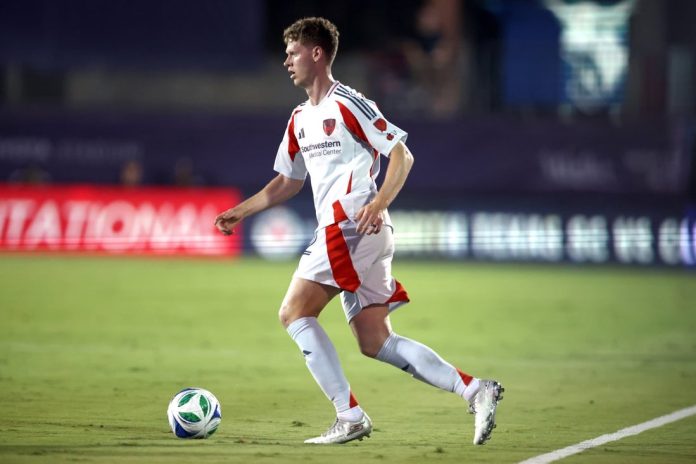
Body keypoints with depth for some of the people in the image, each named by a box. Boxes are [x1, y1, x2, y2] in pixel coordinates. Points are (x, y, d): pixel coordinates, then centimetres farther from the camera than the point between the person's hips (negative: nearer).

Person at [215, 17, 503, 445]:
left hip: (353, 227, -9)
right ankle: (475, 390, 0)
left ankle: (350, 417, -13)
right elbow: (288, 182, 30)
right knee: (375, 342, 3)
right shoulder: (300, 118, 20)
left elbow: (402, 154, -10)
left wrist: (378, 203, -23)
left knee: (295, 313, -11)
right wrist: (240, 211, 21)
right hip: (339, 232, 9)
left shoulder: (348, 104, -7)